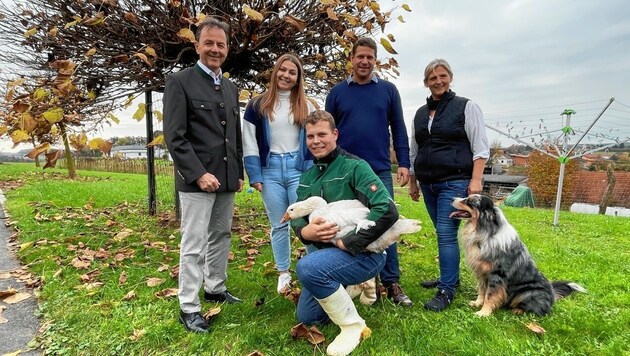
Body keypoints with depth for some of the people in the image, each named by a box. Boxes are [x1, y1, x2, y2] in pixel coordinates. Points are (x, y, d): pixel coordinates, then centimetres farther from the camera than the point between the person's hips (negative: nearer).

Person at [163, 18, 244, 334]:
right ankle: (188, 308, 12)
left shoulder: (231, 88, 16)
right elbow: (174, 137, -12)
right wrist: (199, 174, -19)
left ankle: (215, 289, 32)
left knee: (220, 237, 15)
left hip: (226, 178, 7)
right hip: (196, 180, -6)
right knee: (193, 246, -1)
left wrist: (239, 172, 13)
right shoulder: (179, 82, -4)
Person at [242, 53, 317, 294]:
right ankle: (283, 273, 24)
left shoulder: (306, 107, 9)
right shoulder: (258, 105, 5)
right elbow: (249, 143, 2)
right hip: (270, 170, 0)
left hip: (299, 169, 0)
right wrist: (254, 176, -5)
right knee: (278, 225, 9)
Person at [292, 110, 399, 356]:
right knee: (307, 317, 15)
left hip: (363, 253, -8)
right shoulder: (307, 177, 7)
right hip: (326, 252, 8)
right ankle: (356, 287, 33)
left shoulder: (354, 167, -16)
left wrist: (348, 243, -26)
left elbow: (387, 211, -26)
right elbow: (297, 217, 7)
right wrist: (304, 231, -17)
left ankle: (354, 325, -11)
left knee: (307, 267, -34)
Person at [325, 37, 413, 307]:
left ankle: (391, 283, 13)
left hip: (380, 171, 0)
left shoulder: (388, 90, 8)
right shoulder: (337, 92, 8)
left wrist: (404, 163, -2)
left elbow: (399, 129, 6)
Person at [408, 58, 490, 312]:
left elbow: (480, 147, -5)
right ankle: (450, 277, 28)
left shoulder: (466, 107, -1)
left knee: (446, 233, -9)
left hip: (454, 182, -5)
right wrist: (413, 182, 17)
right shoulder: (420, 113, 14)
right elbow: (414, 151, 19)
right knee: (444, 233, 13)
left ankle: (446, 291, 0)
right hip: (428, 184, 5)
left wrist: (476, 180, -13)